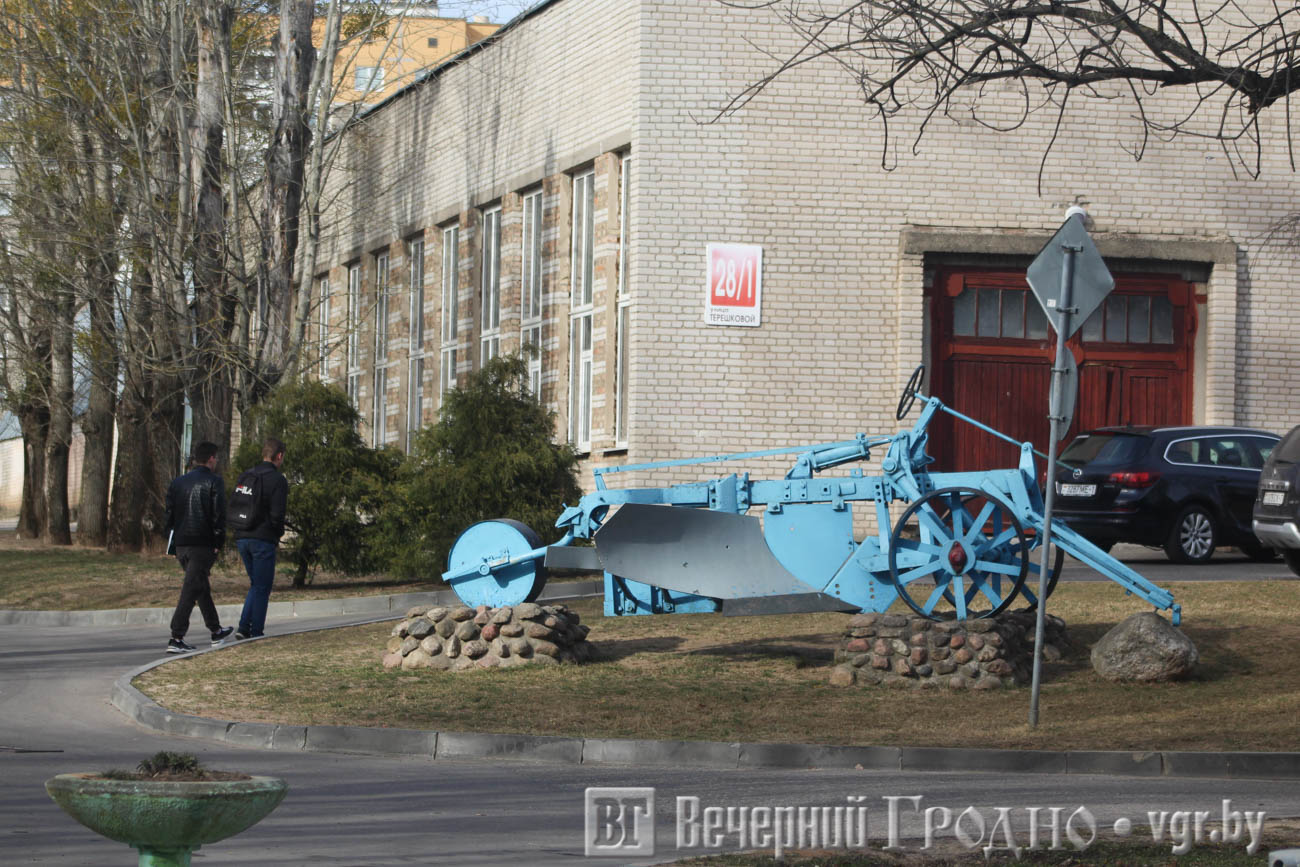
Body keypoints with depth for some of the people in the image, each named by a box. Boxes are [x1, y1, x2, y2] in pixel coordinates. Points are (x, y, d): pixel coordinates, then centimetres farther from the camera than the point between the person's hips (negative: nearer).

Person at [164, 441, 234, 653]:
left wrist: (173, 544, 16)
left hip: (181, 545, 7)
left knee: (202, 587, 21)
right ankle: (176, 639, -16)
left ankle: (216, 631, 35)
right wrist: (219, 542, -6)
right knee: (191, 590, -9)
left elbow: (170, 514, 13)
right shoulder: (214, 481, -6)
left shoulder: (177, 483, 13)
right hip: (203, 544, -7)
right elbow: (218, 514, -12)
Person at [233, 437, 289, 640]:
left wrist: (241, 532, 14)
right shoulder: (277, 479, -10)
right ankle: (256, 633, 2)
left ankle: (244, 627, 4)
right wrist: (278, 534, 3)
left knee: (256, 585, 17)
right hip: (264, 539, -6)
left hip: (242, 538, 6)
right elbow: (277, 515, -15)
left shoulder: (245, 476, 12)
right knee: (262, 588, 2)